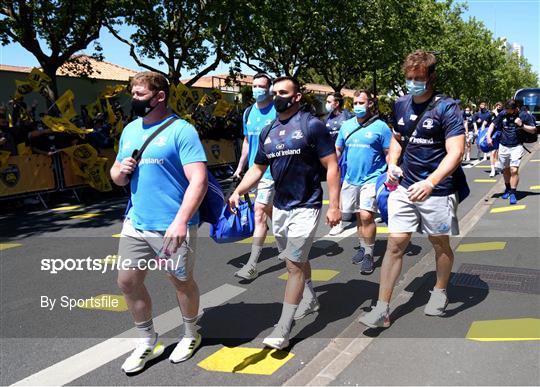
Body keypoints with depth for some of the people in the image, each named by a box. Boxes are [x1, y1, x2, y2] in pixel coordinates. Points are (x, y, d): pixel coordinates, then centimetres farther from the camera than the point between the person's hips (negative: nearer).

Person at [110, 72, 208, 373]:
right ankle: (148, 342, 30)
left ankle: (191, 335, 36)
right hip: (136, 223, 7)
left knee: (182, 281, 11)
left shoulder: (181, 130, -12)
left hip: (172, 226, -7)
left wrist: (181, 221, -30)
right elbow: (118, 176, 20)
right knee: (128, 281, 10)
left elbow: (198, 180, -20)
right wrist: (120, 171, -5)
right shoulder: (130, 130, 11)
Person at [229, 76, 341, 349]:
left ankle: (283, 329, -1)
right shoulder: (268, 132, 10)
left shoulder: (311, 126, -9)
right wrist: (238, 192, 0)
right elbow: (257, 168, 15)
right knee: (295, 260, 19)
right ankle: (310, 300, 42)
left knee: (294, 264, -7)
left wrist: (334, 205, -15)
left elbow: (331, 166, -10)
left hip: (305, 207, -6)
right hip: (280, 206, 7)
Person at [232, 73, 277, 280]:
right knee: (269, 211, 18)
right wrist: (240, 166, 16)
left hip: (271, 170, -7)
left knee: (259, 213, -12)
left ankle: (252, 265, -9)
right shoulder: (248, 112, 12)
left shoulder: (278, 111, -8)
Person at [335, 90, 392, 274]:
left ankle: (369, 254, 0)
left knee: (366, 216, -14)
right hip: (351, 179, 5)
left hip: (371, 178, -5)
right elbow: (337, 150, 14)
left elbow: (389, 154, -3)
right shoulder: (346, 125, 8)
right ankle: (363, 246, 33)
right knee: (359, 215, 15)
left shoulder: (380, 126, -5)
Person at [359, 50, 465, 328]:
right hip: (404, 187, 4)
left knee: (440, 243, 15)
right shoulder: (401, 105, 6)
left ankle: (440, 291, 40)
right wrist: (392, 165, 0)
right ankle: (382, 309, 3)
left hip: (437, 190, -4)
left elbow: (455, 152, -19)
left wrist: (430, 183, -32)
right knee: (395, 244, -1)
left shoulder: (447, 108, -11)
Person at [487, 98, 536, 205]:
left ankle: (513, 193, -7)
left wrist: (521, 125, -16)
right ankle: (507, 188, 35)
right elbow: (493, 125, 10)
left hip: (516, 147, -3)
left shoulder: (524, 115, -4)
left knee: (514, 170, -14)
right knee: (505, 170, 14)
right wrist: (488, 137, -4)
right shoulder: (503, 114, 1)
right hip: (503, 146, 3)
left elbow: (533, 130, 0)